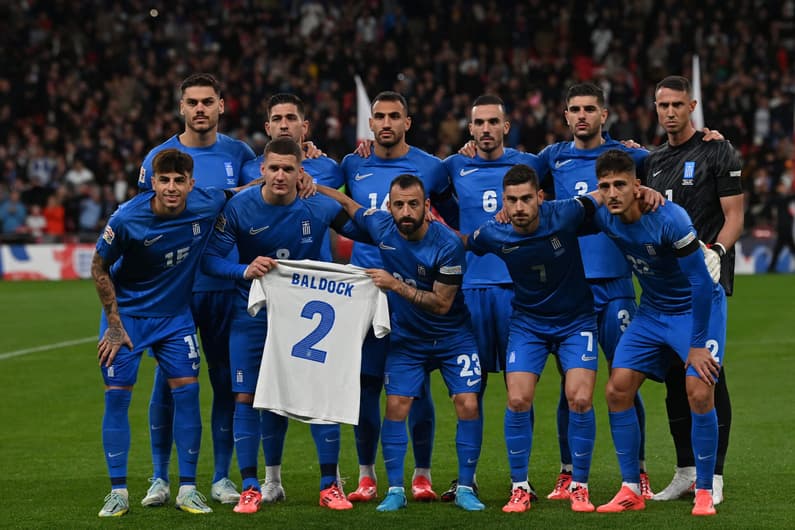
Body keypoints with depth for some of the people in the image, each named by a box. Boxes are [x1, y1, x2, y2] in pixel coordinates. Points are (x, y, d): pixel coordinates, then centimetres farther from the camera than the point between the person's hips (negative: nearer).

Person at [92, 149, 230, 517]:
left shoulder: (207, 205, -15)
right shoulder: (127, 219, -24)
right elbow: (99, 268, -9)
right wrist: (115, 325, -9)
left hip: (176, 315, 2)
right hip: (125, 312, -2)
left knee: (187, 390, -6)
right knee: (117, 395, -6)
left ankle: (188, 489, 3)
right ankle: (118, 492, 3)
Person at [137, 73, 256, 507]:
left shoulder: (239, 155, 6)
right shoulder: (159, 156, 2)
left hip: (226, 287, 2)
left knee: (227, 379, 4)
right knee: (169, 379, 0)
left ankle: (222, 478, 13)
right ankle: (160, 478, 9)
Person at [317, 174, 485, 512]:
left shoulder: (447, 245, -23)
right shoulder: (381, 226, -11)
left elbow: (442, 303, -21)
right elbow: (346, 202, 8)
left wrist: (395, 285, -26)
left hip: (452, 337, -3)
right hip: (406, 338, 3)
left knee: (468, 406, -12)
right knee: (396, 406, -7)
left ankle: (465, 488, 0)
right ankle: (395, 490, 3)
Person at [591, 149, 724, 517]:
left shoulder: (670, 219, -29)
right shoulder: (603, 218, -12)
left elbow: (701, 282, -24)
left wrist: (697, 345, -22)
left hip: (698, 307, -6)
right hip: (652, 311, 6)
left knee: (699, 393, -19)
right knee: (617, 389, -6)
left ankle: (704, 492, -4)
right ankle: (631, 489, 4)